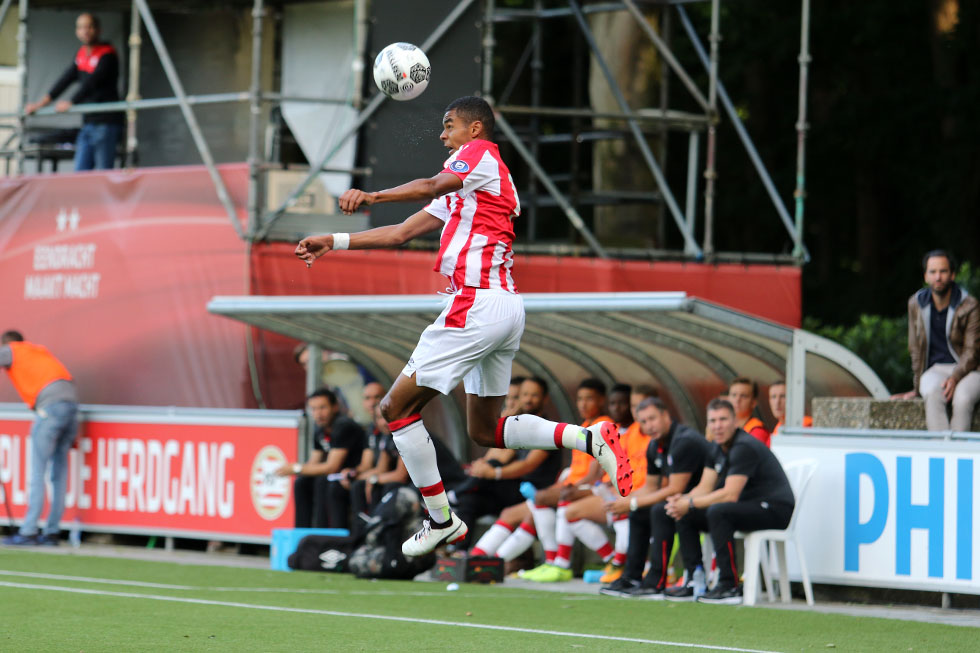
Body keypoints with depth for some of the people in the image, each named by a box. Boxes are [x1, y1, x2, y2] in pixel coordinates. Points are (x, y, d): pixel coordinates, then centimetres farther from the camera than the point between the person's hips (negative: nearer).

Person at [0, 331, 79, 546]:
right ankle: (52, 532, 7)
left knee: (37, 472, -7)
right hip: (71, 403, 7)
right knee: (59, 473, 8)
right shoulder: (41, 350, 32)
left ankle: (28, 532, -11)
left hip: (50, 407, -7)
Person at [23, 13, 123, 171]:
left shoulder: (107, 55, -10)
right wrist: (42, 103, 13)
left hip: (106, 124, -8)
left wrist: (71, 102, -25)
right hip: (88, 122, 8)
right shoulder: (81, 55, 14)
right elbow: (66, 79, 17)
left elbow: (92, 83, -19)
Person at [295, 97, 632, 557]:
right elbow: (402, 233, 25)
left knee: (397, 407, -3)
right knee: (484, 431, 15)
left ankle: (441, 521, -1)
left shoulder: (483, 154, -2)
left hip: (477, 306, -10)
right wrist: (335, 242, 20)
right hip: (506, 307, 10)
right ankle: (590, 438, 1)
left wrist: (370, 196, -30)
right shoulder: (461, 191, 26)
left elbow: (432, 187, -21)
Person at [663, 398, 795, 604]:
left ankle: (730, 586, -31)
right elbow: (705, 488, 9)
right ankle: (694, 581, 0)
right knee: (686, 516, 3)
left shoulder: (744, 447, -19)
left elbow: (730, 495, -25)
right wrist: (682, 500, -13)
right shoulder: (718, 449, 11)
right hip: (749, 508, 10)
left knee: (717, 512, -33)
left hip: (776, 510, -10)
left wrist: (689, 504, -20)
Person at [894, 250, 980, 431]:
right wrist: (917, 387, 9)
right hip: (935, 370, 2)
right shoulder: (916, 304, 7)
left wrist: (955, 378, -21)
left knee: (962, 398, -37)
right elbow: (916, 349, 13)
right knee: (933, 395, -35)